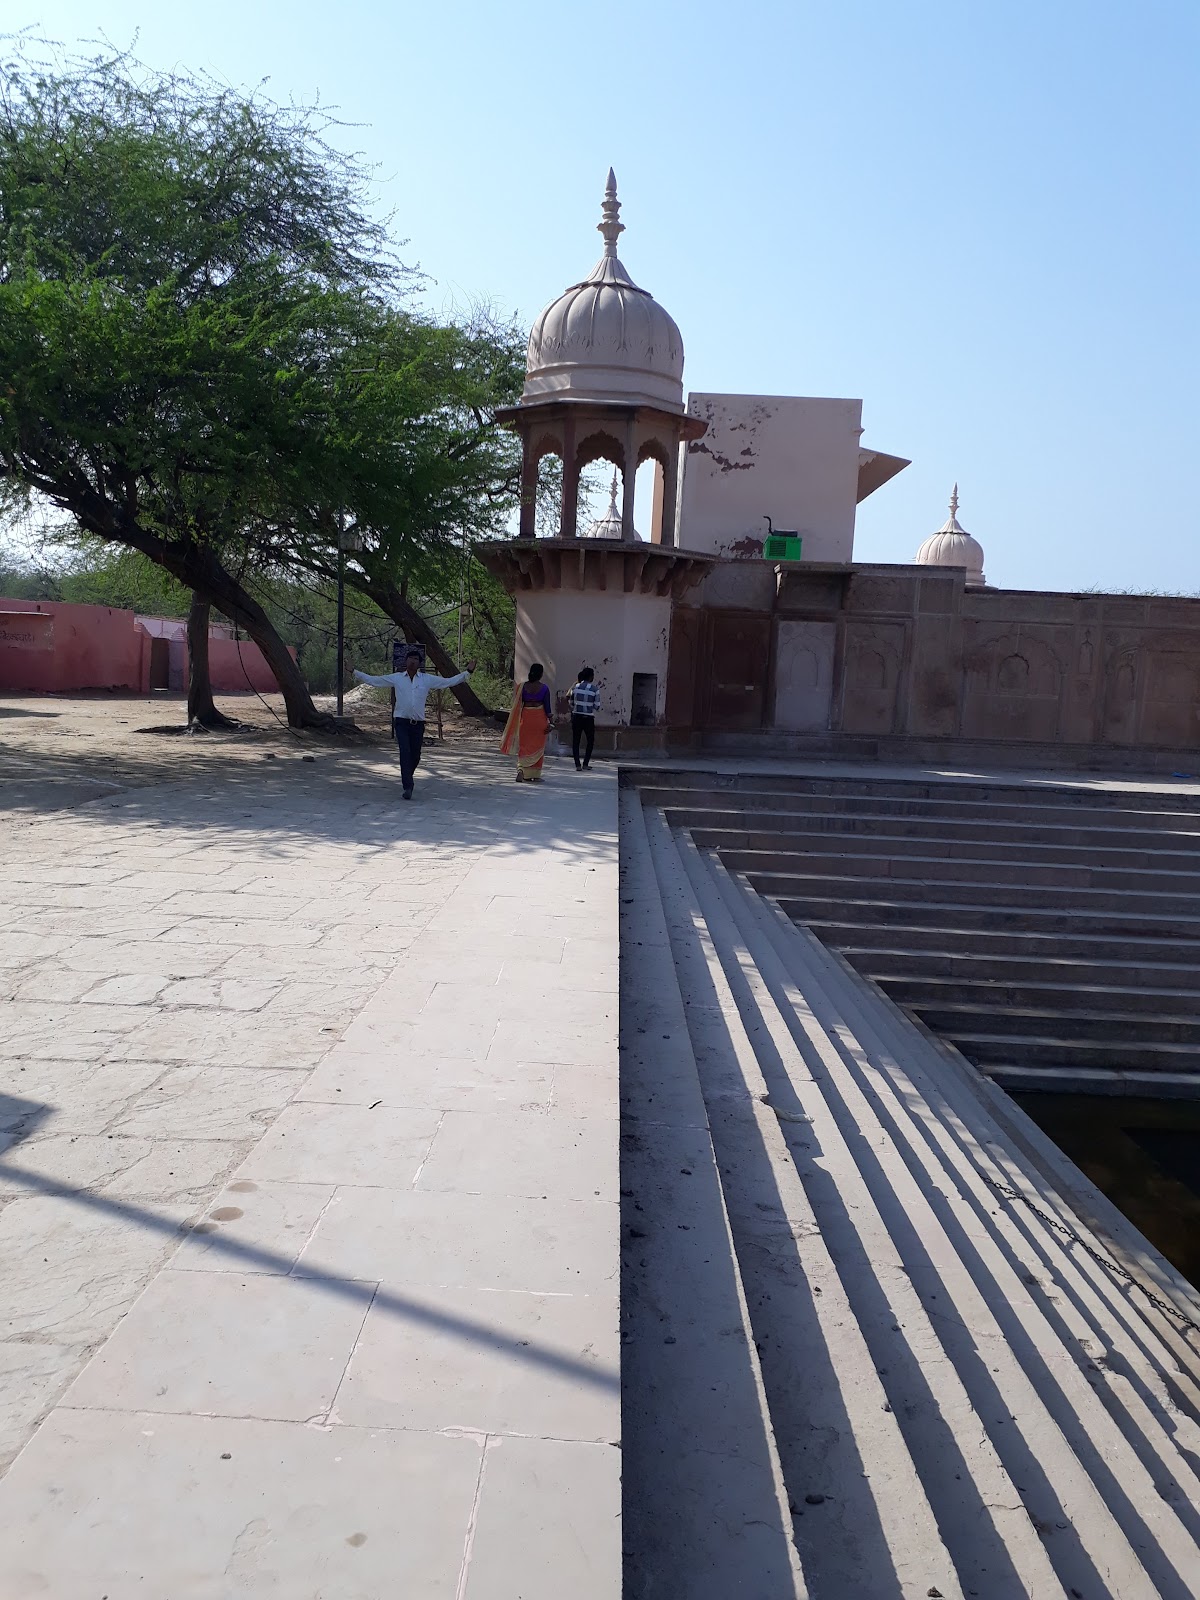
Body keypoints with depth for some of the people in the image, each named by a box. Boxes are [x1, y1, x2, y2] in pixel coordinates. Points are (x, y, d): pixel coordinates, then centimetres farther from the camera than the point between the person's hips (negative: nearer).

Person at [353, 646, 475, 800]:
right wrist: (354, 672, 8)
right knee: (405, 753, -14)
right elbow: (372, 680, 10)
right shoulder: (396, 678, 4)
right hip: (401, 722, -2)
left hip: (418, 723, 2)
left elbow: (449, 682, 7)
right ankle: (408, 787, -13)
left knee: (415, 756, 8)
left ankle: (407, 777, 37)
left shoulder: (428, 679, 5)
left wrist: (467, 672, 3)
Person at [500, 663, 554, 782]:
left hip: (526, 717, 2)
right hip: (539, 718, -2)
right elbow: (547, 707, -6)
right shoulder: (544, 688, -6)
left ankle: (521, 769, -15)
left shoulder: (523, 686, 0)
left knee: (524, 745, 7)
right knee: (538, 747, 9)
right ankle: (535, 775, 13)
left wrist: (519, 720, 11)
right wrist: (551, 721, 1)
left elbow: (518, 704, 3)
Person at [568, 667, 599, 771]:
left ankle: (577, 765, 2)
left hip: (576, 717, 2)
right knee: (590, 741, 14)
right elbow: (597, 706, -6)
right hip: (588, 718, -2)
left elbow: (571, 704, 7)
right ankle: (585, 764, 9)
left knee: (576, 741, 8)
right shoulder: (595, 689, -7)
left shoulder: (575, 687, 1)